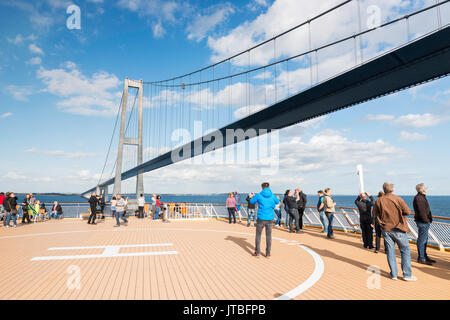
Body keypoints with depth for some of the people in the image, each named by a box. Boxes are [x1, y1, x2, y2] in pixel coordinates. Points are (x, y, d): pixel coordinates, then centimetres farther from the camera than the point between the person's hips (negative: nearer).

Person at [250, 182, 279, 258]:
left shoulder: (259, 195, -7)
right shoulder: (272, 195, -1)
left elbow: (251, 201, 9)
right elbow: (277, 202, 19)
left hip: (261, 218, -2)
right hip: (270, 218, 2)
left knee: (258, 235, 12)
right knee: (268, 236, 11)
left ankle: (257, 253, 15)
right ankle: (268, 254, 14)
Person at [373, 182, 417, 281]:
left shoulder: (379, 201, -2)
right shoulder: (398, 199, -11)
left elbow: (375, 214, 6)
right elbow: (408, 212, -6)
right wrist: (399, 212, 12)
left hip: (386, 229, 3)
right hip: (398, 229, -3)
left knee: (390, 252, 9)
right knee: (405, 251, 9)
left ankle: (393, 274, 15)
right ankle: (407, 275, 12)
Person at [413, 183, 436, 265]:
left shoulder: (422, 197, 18)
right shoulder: (418, 198, -16)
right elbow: (421, 211, -20)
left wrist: (429, 219, 13)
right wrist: (426, 220, -16)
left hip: (425, 222, 11)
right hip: (422, 222, -11)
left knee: (424, 240, 17)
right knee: (421, 240, -5)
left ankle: (424, 256, 26)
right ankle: (421, 258, 1)